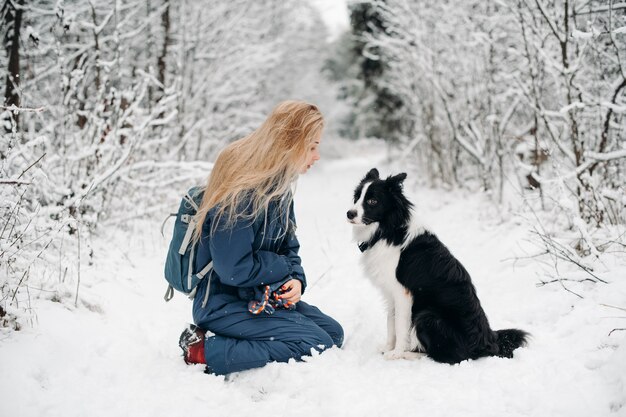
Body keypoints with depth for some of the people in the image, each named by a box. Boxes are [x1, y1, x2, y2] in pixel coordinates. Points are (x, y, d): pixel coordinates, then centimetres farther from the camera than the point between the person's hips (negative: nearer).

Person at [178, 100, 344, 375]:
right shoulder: (239, 193, -25)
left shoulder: (279, 186, 5)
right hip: (224, 303, -10)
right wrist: (286, 268, -10)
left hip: (260, 297, 10)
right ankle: (205, 351, -14)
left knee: (334, 332, 9)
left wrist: (296, 280, -9)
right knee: (317, 346, -17)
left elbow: (288, 246, 12)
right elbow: (234, 269, -26)